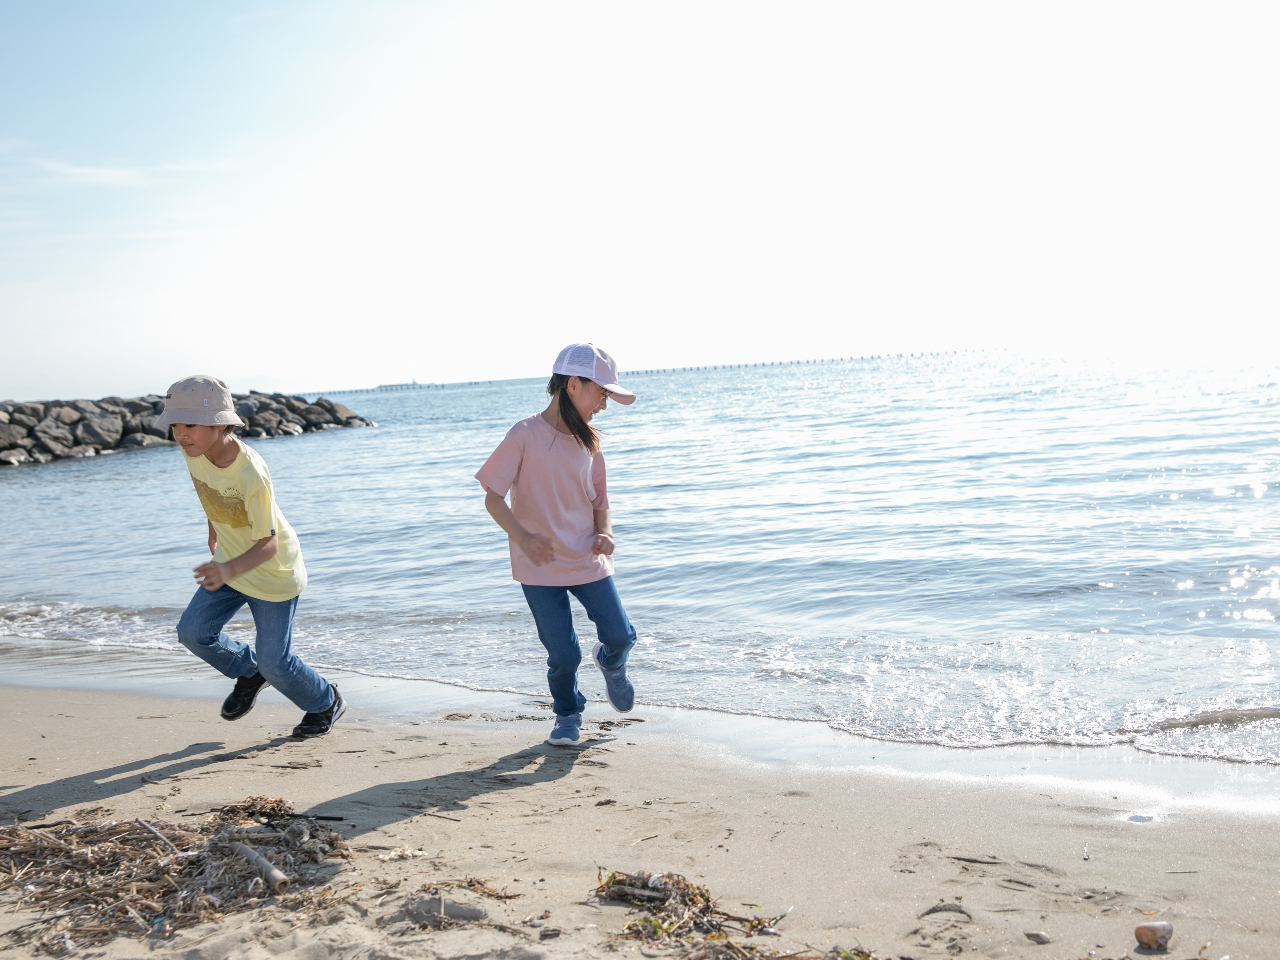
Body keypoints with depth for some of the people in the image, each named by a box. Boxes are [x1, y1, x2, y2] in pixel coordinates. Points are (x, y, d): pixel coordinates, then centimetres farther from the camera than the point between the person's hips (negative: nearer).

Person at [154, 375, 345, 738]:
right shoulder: (194, 451, -14)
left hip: (272, 570, -7)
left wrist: (229, 570, -50)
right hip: (230, 560, 7)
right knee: (193, 631, -2)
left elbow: (268, 543, -33)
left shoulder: (251, 474, -35)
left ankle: (325, 703, 30)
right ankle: (248, 672, 26)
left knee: (274, 662, 1)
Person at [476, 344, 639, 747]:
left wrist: (604, 532, -7)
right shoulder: (525, 435, -13)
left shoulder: (588, 442, 4)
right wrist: (523, 537, -27)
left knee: (620, 635, -1)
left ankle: (610, 663, 36)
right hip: (541, 564, -4)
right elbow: (493, 498, -12)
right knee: (563, 654, -3)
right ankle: (567, 714, 27)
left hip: (588, 559, 4)